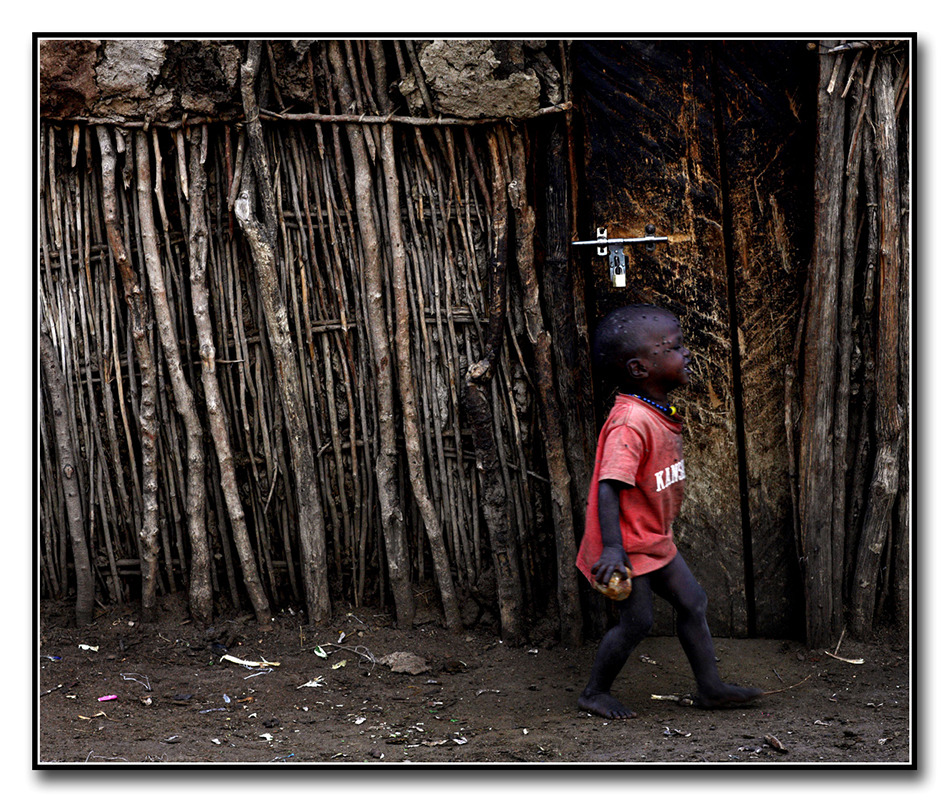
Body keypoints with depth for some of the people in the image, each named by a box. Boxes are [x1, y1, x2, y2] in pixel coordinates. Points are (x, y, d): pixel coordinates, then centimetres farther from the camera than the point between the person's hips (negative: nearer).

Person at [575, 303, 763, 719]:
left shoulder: (660, 412, 4)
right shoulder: (631, 423, -28)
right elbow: (609, 486, -32)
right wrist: (612, 548, -36)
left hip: (654, 540, 10)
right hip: (628, 544, -10)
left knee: (692, 601, 13)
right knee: (637, 620, -1)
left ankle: (710, 687, 25)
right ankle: (594, 693, 19)